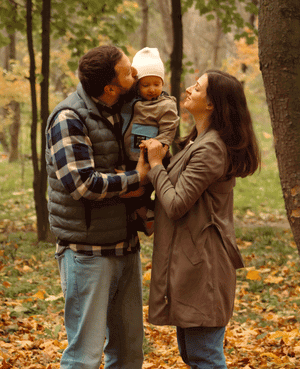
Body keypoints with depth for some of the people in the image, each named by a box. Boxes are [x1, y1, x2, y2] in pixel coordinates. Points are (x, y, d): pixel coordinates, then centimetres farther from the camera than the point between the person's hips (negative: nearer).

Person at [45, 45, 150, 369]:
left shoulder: (120, 112, 11)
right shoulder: (69, 119, -14)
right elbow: (80, 183, -23)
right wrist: (133, 179, -12)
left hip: (126, 246, 8)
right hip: (88, 253, -8)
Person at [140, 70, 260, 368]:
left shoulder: (210, 150, -19)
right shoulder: (199, 142, 15)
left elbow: (176, 204, -20)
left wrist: (156, 164, -9)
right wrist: (159, 161, 4)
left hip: (201, 264, -11)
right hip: (191, 261, 11)